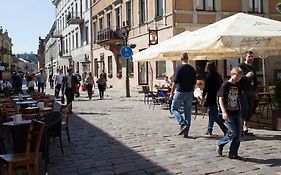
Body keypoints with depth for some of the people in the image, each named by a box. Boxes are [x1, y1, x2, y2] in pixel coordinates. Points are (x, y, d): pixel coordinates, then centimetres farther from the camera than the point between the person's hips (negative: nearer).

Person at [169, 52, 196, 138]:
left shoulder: (179, 68, -11)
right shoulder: (192, 69, 8)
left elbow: (175, 82, -14)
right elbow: (194, 83, 12)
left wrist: (171, 93, -8)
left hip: (180, 92, -5)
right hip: (189, 92, 5)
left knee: (174, 108, 9)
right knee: (188, 111, 8)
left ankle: (182, 124, -9)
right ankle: (186, 132, 10)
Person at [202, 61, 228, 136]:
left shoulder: (208, 76, -12)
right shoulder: (219, 76, 7)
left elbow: (206, 87, -11)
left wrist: (203, 96, 2)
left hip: (211, 98, -7)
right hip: (218, 98, 8)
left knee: (214, 116, -4)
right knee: (211, 113, 20)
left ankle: (225, 129, -12)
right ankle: (209, 130, 27)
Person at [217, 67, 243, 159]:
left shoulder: (237, 86, 10)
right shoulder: (225, 85, -9)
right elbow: (220, 99, -13)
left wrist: (240, 109, 19)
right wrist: (224, 112, -22)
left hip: (236, 112, 7)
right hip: (228, 113, -7)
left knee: (238, 133, 3)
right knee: (233, 132, -11)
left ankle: (233, 153, 13)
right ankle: (220, 144, 14)